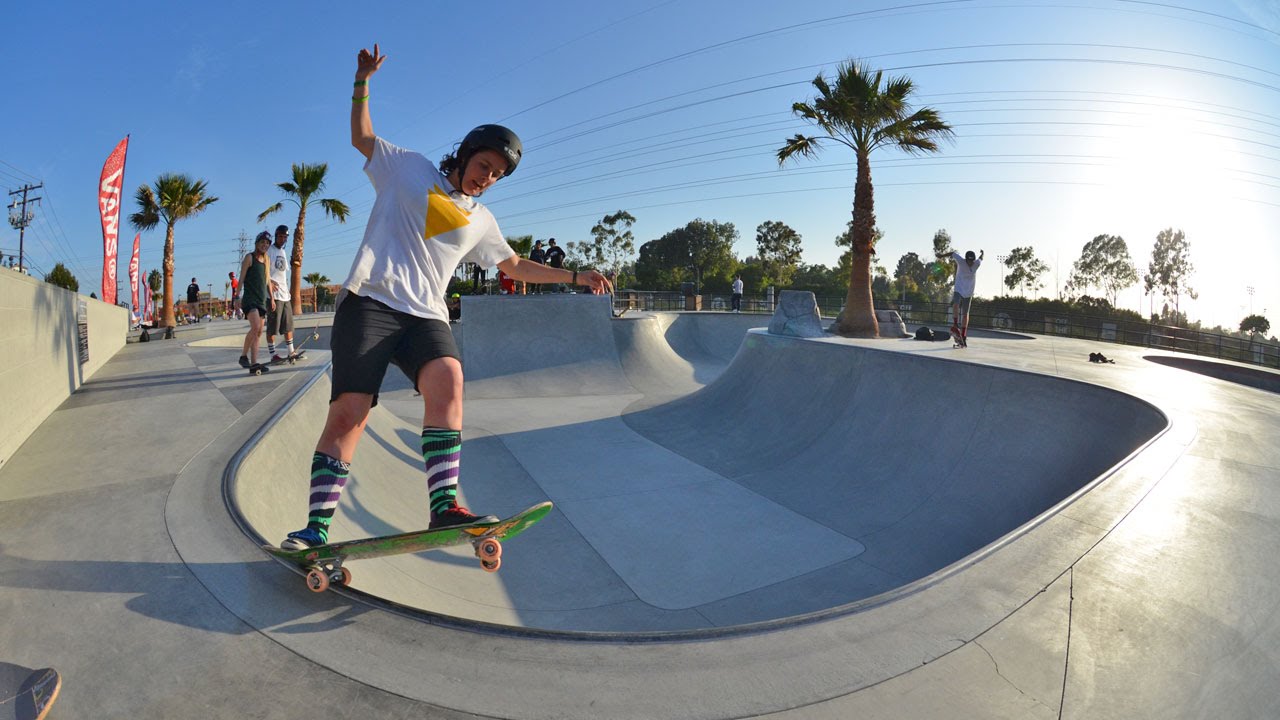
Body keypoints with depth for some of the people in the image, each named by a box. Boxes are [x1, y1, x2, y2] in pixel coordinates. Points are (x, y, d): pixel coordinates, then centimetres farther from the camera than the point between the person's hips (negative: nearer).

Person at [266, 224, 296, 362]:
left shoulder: (285, 252, 19)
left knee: (288, 325, 11)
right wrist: (270, 282, -26)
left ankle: (291, 352, 18)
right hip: (274, 294, -8)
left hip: (285, 294, 8)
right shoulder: (269, 250, -5)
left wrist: (288, 291, 16)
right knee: (272, 326, -5)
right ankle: (273, 355, -3)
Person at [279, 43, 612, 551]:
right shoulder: (409, 168, 17)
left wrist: (574, 276, 25)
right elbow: (361, 137, 19)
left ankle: (444, 505, -31)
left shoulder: (480, 221, 23)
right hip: (371, 302, -2)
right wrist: (363, 80, 10)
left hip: (425, 315, 3)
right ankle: (317, 527, -7)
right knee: (349, 411, -14)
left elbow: (515, 266, 29)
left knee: (447, 381, -29)